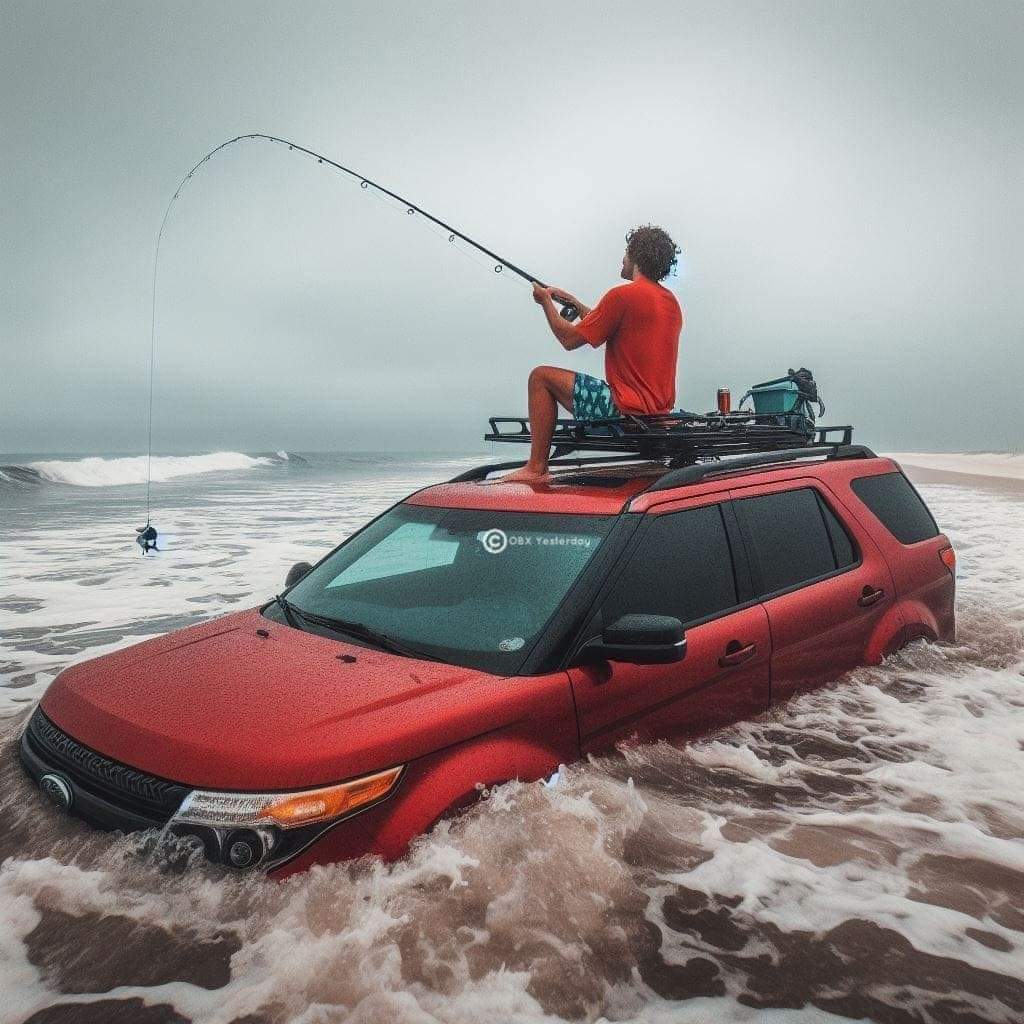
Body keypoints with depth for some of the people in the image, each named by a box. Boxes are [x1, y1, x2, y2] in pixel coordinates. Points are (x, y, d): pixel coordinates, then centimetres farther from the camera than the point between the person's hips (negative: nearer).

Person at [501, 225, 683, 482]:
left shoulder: (623, 295, -14)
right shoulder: (671, 300, 14)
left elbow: (569, 340, -8)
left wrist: (546, 302, 7)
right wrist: (575, 303, 27)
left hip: (628, 408, -9)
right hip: (661, 408, 9)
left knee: (541, 376, -1)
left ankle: (536, 468, 0)